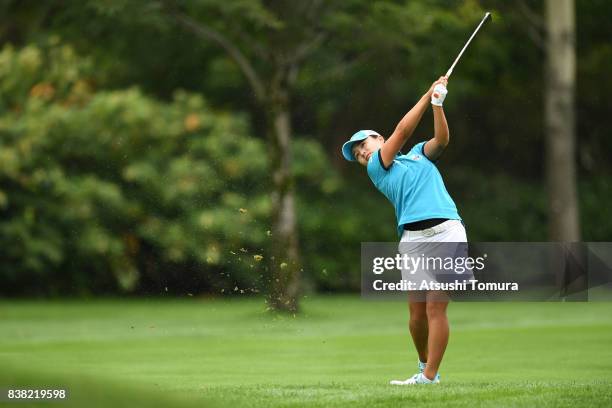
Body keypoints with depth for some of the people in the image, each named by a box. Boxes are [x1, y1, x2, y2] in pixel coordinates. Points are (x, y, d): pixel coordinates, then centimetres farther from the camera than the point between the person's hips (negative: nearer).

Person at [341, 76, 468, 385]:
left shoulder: (419, 153, 23)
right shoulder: (375, 169, 15)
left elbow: (441, 139, 4)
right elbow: (403, 130, 7)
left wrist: (438, 104, -7)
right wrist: (427, 96, 8)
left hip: (446, 231, -1)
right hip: (413, 238, 1)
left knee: (436, 308, -10)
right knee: (417, 312, -3)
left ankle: (430, 376, -10)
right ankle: (424, 366, 19)